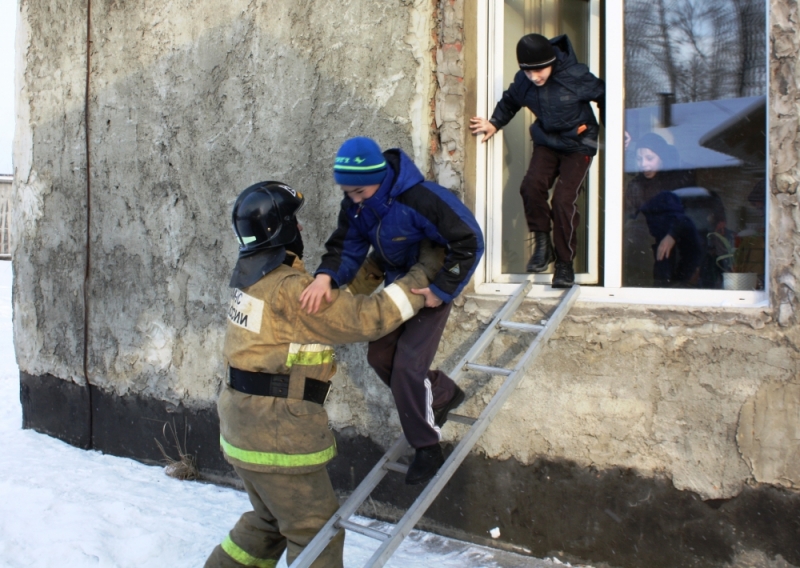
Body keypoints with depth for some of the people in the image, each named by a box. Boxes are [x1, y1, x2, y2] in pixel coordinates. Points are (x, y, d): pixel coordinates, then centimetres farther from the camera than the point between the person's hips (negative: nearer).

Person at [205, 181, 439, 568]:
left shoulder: (254, 275, 7)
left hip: (247, 421, 9)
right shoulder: (289, 289, -21)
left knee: (270, 521, 27)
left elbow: (332, 302, 12)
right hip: (278, 431, -9)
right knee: (315, 534, 6)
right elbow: (366, 318, -21)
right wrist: (421, 275, -13)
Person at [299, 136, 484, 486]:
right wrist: (326, 275, -36)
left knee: (408, 365, -12)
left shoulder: (421, 198, -35)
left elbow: (469, 241, -30)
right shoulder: (354, 205, -13)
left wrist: (443, 290, -28)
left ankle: (427, 449, 8)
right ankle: (443, 394, 32)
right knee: (379, 355, 9)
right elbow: (346, 247, -14)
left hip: (431, 289, -7)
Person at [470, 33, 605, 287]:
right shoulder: (522, 81, -9)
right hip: (546, 142, 4)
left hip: (578, 145, -3)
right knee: (532, 185, -24)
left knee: (564, 199, -17)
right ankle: (542, 244, -5)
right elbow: (509, 102, 15)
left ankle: (565, 263, -3)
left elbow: (604, 96, -3)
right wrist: (494, 123, 3)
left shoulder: (576, 76, -20)